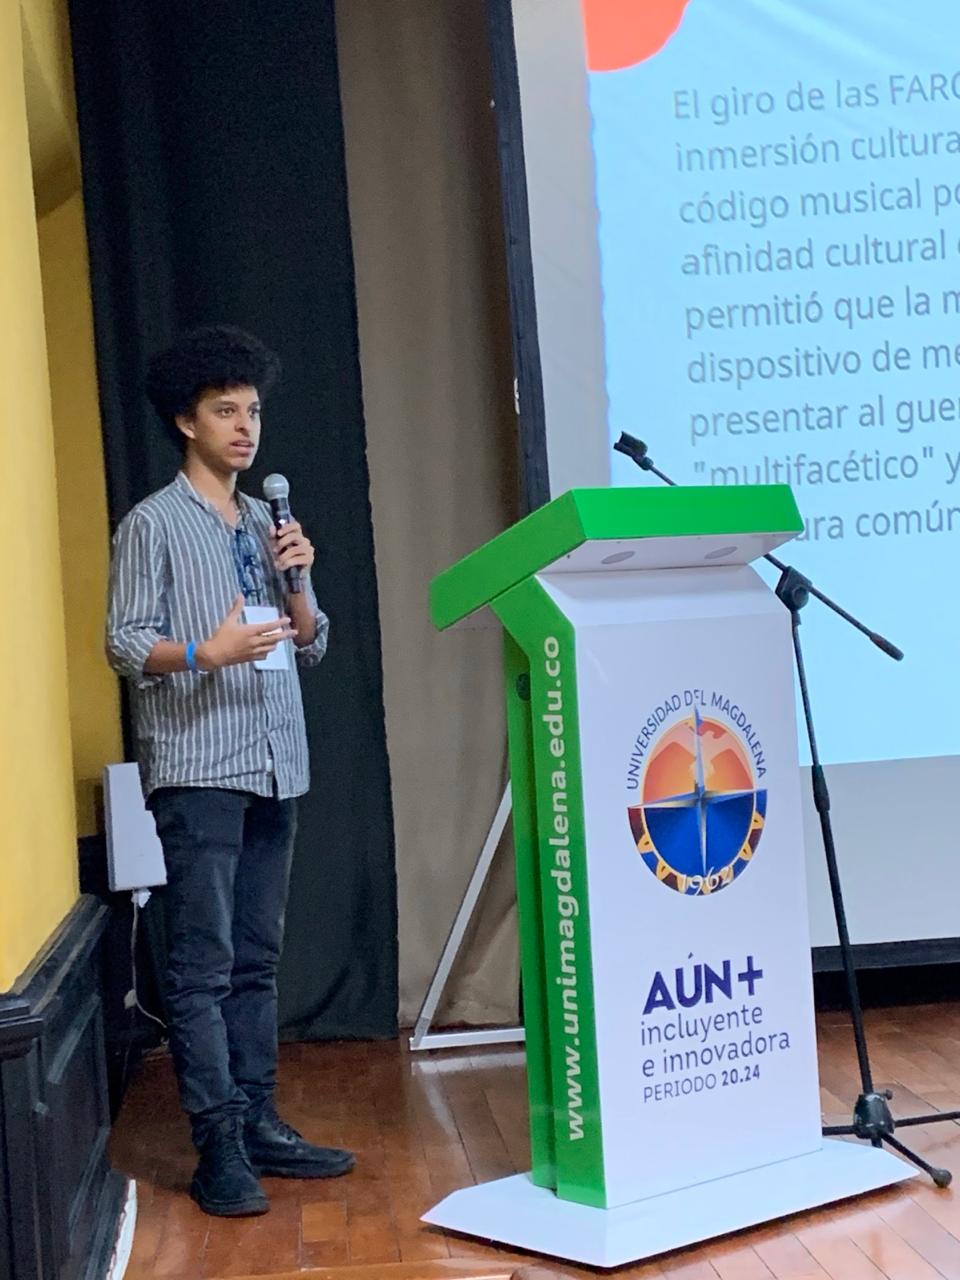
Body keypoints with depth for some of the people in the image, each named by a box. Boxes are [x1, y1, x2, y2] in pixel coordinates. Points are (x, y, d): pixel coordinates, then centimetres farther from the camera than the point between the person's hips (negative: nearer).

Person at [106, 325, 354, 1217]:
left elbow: (311, 647, 16)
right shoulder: (153, 525, -2)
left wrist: (297, 583, -2)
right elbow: (123, 643, -9)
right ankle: (218, 1148, 0)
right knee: (202, 966, -5)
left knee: (257, 960, 10)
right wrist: (202, 653, -27)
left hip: (275, 767, 6)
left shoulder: (268, 525, 17)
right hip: (196, 769, -6)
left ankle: (260, 1124, 16)